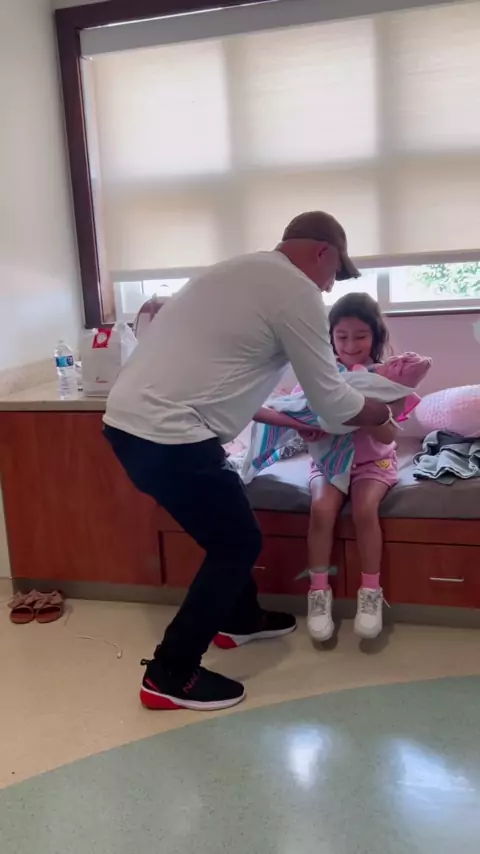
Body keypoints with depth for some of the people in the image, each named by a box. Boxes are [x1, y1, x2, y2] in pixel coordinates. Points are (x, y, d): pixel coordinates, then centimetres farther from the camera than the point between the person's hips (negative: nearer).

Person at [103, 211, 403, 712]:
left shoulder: (239, 273, 21)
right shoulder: (297, 291, -7)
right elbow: (331, 399, -3)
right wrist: (379, 413, 18)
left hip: (130, 421, 10)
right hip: (167, 435, -10)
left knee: (229, 527, 25)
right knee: (238, 543, 5)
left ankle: (240, 620, 44)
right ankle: (169, 676, 12)